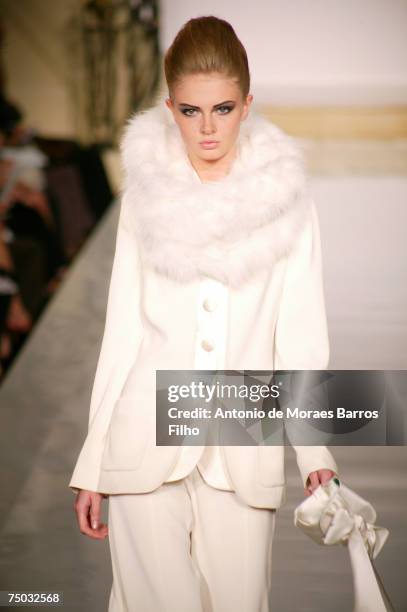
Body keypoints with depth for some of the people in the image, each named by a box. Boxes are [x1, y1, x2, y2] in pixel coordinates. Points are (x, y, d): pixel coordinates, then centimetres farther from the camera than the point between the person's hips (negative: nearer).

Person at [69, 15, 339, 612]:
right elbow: (123, 333, 6)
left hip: (243, 453, 0)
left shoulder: (285, 197, 1)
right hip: (146, 445, 1)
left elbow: (300, 332, 0)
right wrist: (92, 467, 5)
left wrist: (317, 452, -10)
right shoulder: (145, 194, 4)